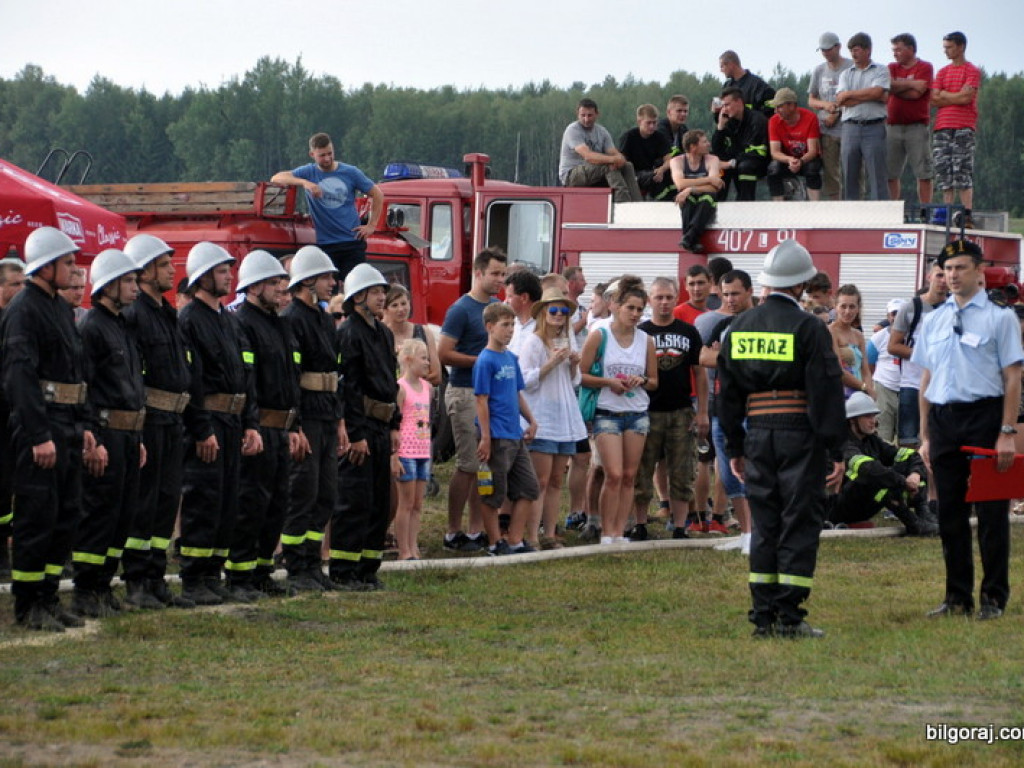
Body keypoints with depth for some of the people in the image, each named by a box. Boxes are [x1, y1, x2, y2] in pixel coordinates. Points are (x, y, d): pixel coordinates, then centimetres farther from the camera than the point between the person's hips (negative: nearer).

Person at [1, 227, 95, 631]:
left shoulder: (61, 308, 17)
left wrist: (81, 426, 19)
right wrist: (40, 435, -24)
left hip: (67, 427, 9)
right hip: (40, 426, -9)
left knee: (66, 514, 11)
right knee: (37, 516, -5)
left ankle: (48, 597, 19)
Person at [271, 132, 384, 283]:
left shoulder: (350, 173, 4)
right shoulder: (308, 172, 3)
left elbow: (377, 195, 14)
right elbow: (276, 178, -11)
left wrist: (371, 226, 5)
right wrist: (304, 183, -26)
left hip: (353, 242, 0)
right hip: (324, 244, 0)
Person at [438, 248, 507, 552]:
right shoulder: (461, 310, -9)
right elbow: (443, 355, -14)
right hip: (465, 393, -7)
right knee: (468, 465, -6)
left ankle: (477, 529, 13)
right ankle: (453, 532, 0)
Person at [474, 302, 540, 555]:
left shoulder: (511, 358, 12)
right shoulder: (486, 361, -11)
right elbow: (482, 401, -14)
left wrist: (531, 421, 14)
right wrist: (485, 437, -17)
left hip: (515, 437, 8)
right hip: (497, 437, -8)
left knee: (528, 487, 9)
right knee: (494, 495, 1)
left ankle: (515, 541, 15)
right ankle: (496, 543, 11)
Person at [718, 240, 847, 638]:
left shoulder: (739, 327, 9)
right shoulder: (808, 328, -8)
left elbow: (728, 392, 12)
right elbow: (826, 391, -11)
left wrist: (735, 448, 18)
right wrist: (836, 451, -9)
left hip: (757, 433, 5)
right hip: (800, 434, -5)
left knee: (764, 525, 10)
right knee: (800, 524, 0)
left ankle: (763, 616, 9)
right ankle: (789, 617, -3)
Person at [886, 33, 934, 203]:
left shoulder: (924, 68, 3)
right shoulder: (892, 67, 16)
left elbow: (916, 93, -10)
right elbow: (887, 86, -3)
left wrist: (896, 87, 0)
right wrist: (910, 84, -7)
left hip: (916, 126, -4)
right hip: (892, 125, 4)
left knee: (923, 173, -3)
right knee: (890, 174, 0)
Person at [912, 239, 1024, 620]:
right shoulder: (932, 321, 12)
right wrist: (925, 436, 12)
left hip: (984, 416, -5)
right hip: (942, 418, 5)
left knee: (991, 511, -1)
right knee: (950, 513, 8)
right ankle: (957, 597, 16)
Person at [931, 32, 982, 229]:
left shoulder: (972, 71, 3)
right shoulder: (942, 72, 19)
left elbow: (966, 97, -10)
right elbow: (934, 100, 8)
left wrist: (944, 94, 2)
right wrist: (956, 97, -4)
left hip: (963, 127, -5)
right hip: (942, 127, 5)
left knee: (963, 170, -11)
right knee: (943, 171, 0)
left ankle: (967, 214, -14)